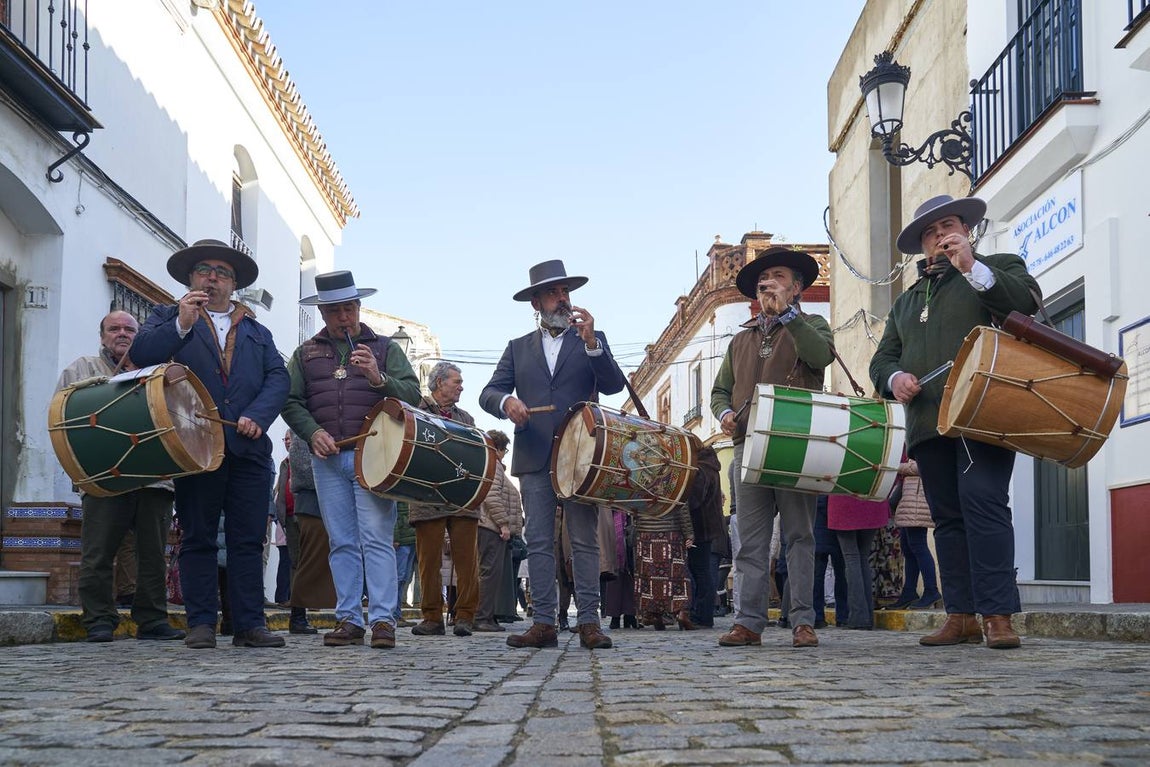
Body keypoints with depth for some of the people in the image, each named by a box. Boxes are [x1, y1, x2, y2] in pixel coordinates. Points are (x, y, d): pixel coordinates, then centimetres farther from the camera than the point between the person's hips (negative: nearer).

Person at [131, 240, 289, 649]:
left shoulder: (257, 332, 22)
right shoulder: (168, 319, 15)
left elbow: (278, 378, 9)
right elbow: (140, 355, -4)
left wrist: (257, 416, -8)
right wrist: (181, 324, -15)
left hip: (249, 447, 2)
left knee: (249, 539, 0)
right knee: (198, 538, 0)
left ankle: (250, 623, 2)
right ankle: (201, 623, 4)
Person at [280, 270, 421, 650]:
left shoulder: (384, 348, 11)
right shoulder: (306, 354, 16)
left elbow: (412, 394, 1)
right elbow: (291, 402, 10)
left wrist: (378, 378, -17)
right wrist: (313, 432, -8)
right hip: (327, 459, 3)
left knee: (377, 538, -10)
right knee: (342, 543, 4)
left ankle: (382, 619, -10)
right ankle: (349, 619, 7)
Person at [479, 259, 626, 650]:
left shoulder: (593, 341, 13)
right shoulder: (518, 348, 17)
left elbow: (614, 385, -2)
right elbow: (488, 393, 7)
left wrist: (591, 342, -17)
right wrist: (506, 401, -17)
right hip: (534, 458, 2)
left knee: (585, 541, -4)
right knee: (539, 543, -2)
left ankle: (588, 622, -4)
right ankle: (544, 623, -1)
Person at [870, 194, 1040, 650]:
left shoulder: (998, 268, 13)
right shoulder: (907, 301, 27)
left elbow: (1026, 299, -8)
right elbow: (882, 358, 22)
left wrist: (972, 267, -15)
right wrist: (894, 378, -2)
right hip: (928, 422, 6)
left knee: (983, 505, -17)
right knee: (948, 518, 3)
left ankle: (998, 616, -19)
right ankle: (961, 617, 4)